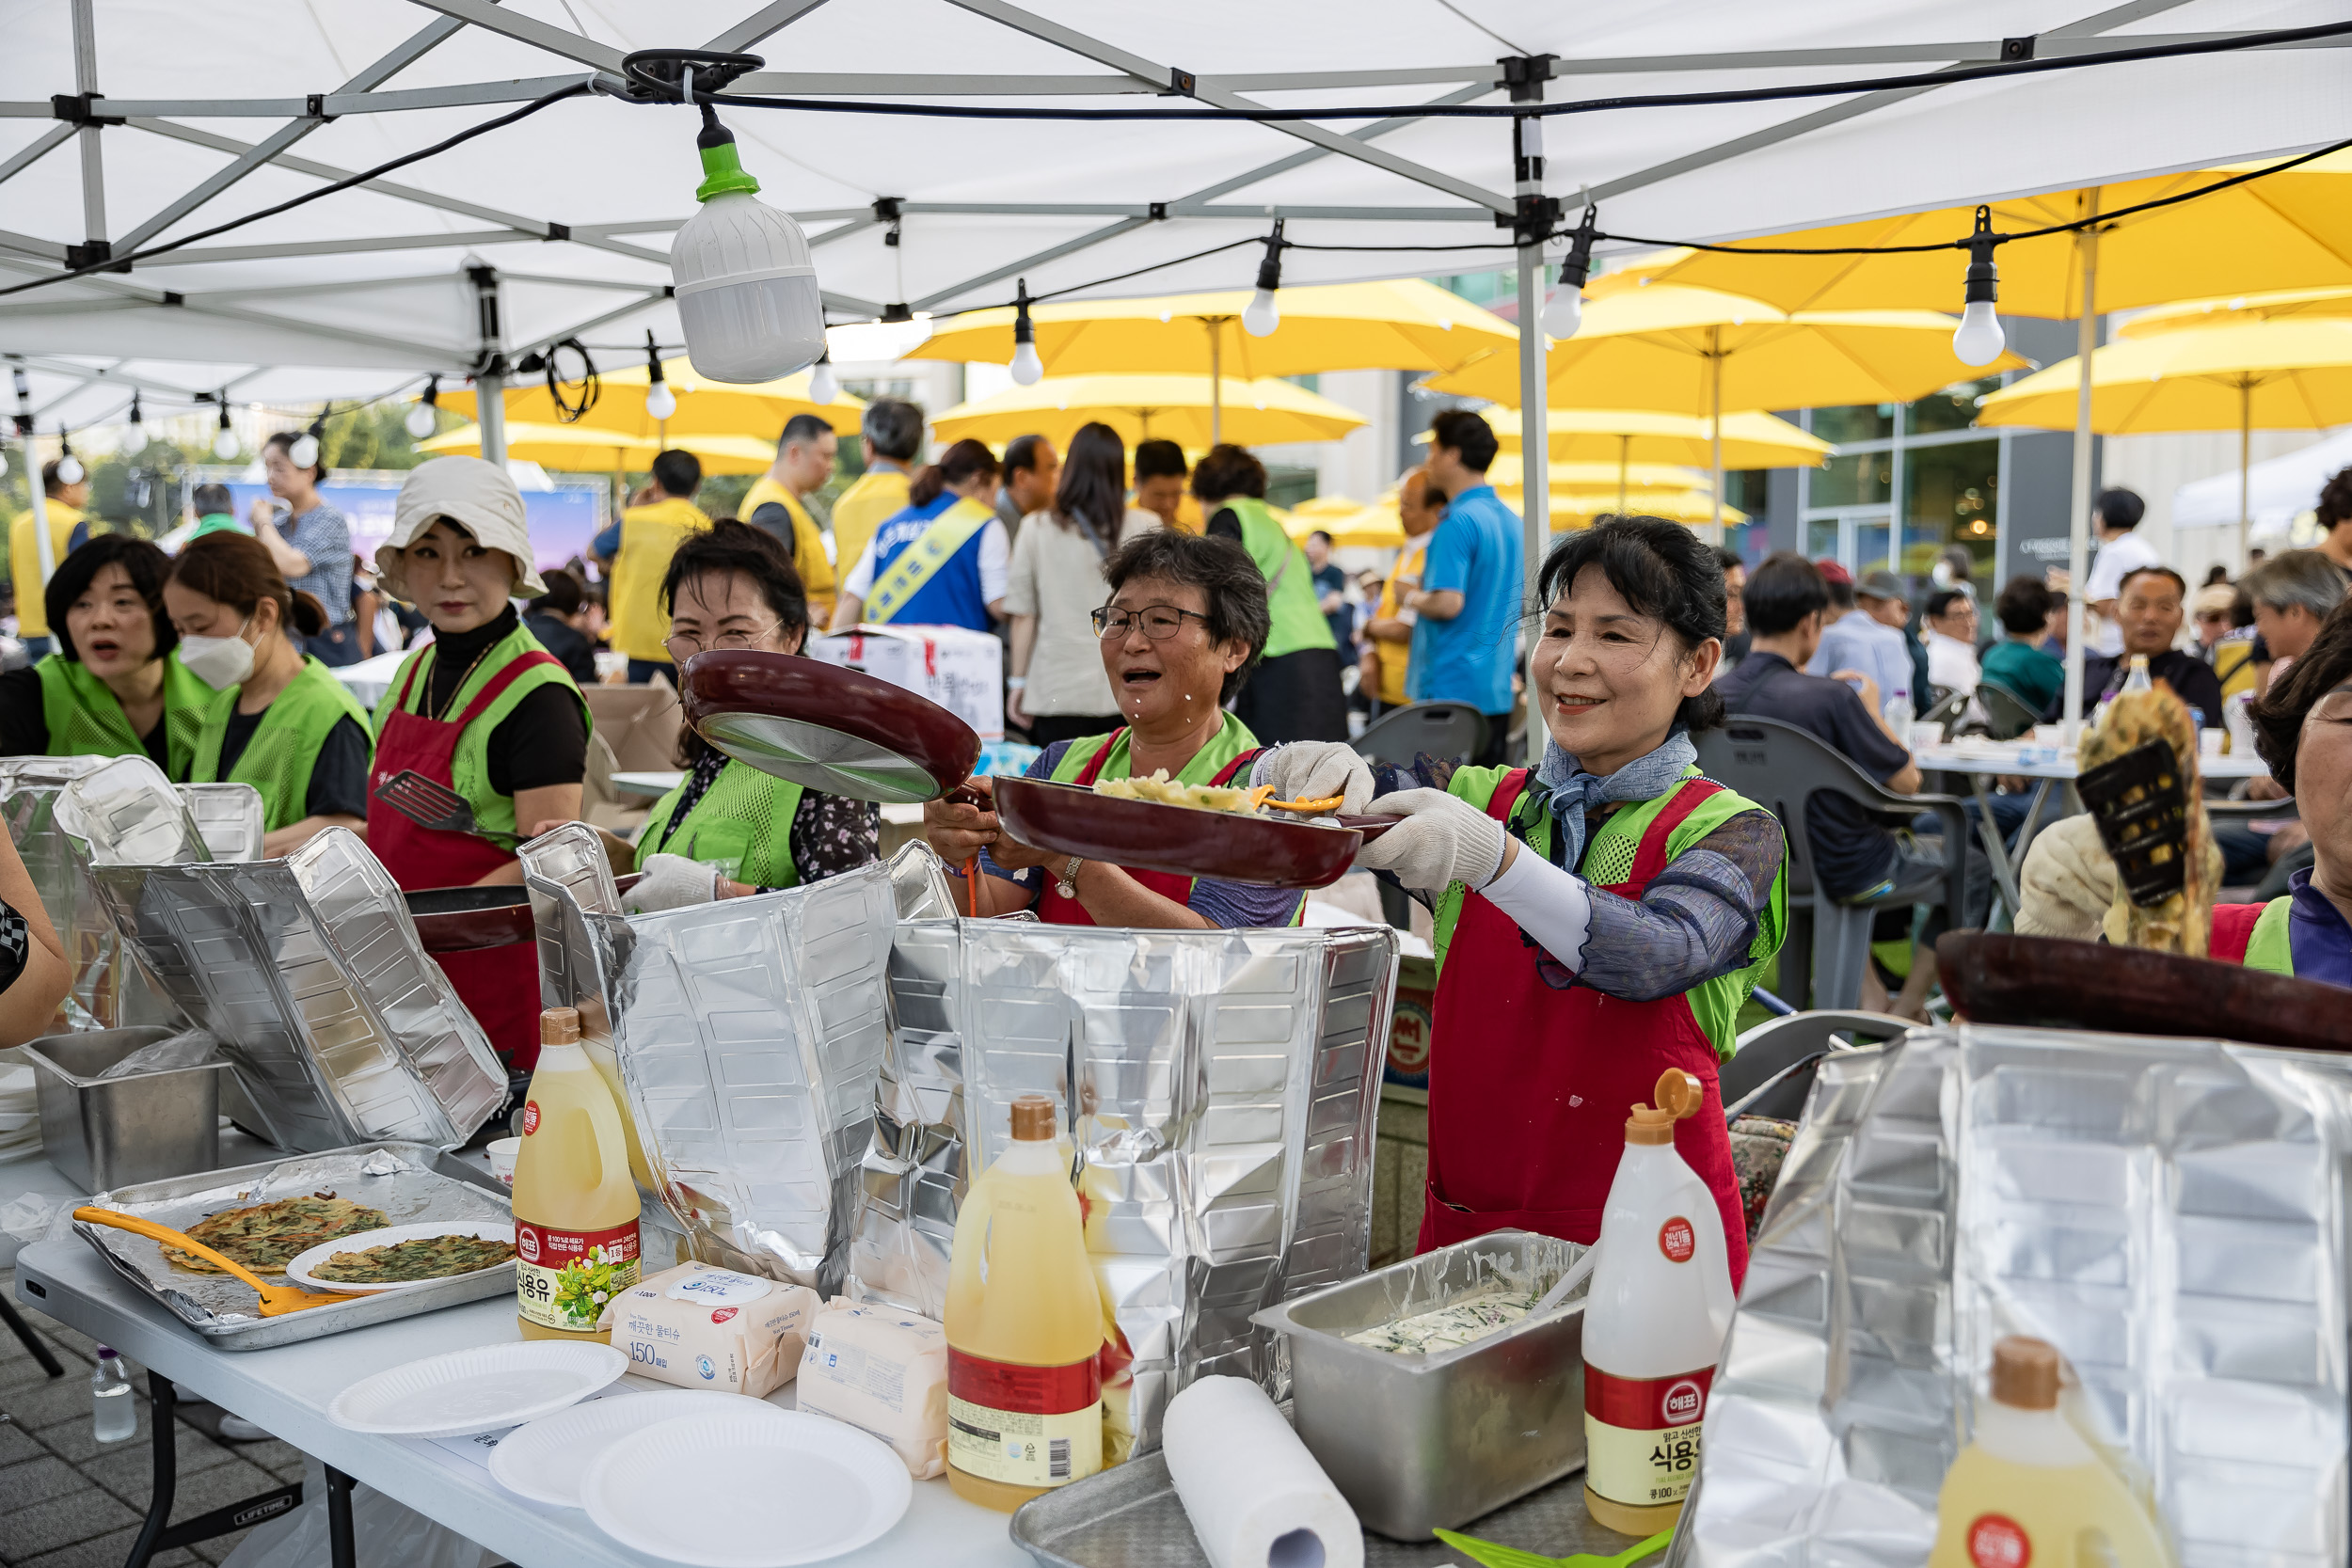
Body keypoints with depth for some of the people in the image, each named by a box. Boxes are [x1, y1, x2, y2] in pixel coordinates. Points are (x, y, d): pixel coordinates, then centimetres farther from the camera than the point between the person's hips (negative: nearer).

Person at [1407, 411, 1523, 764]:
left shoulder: (1459, 521, -14)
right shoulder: (1510, 519, 14)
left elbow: (1449, 603, -24)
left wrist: (1414, 599, -4)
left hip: (1450, 687, -9)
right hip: (1498, 690, 9)